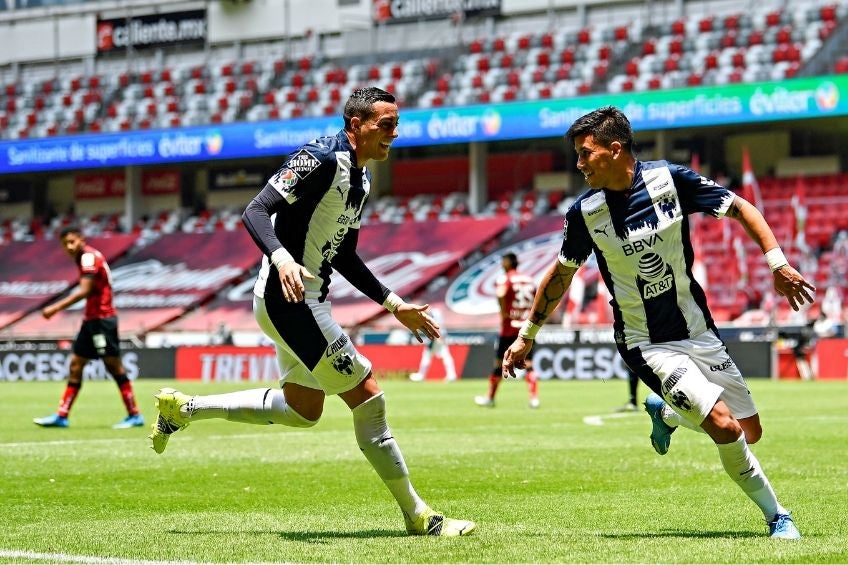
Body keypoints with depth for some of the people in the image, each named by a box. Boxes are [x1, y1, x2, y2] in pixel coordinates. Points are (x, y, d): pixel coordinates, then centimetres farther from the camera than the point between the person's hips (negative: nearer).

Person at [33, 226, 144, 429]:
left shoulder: (89, 256, -13)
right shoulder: (86, 258, 15)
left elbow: (84, 291, -23)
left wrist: (56, 307, -24)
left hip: (101, 319, -10)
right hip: (92, 319, 10)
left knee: (113, 365, -7)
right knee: (75, 364, 7)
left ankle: (134, 415, -2)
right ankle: (61, 416, 8)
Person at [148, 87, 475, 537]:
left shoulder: (360, 177, 13)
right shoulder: (322, 158, -16)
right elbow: (256, 211, -23)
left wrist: (394, 305, 20)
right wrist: (281, 258, -41)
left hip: (306, 301, 11)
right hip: (285, 297, -11)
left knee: (303, 410, 22)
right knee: (367, 398, -8)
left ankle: (182, 408, 29)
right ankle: (417, 516, 0)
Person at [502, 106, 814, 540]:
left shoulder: (670, 178, -11)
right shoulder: (585, 212, -10)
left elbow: (740, 209, -1)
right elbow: (561, 273, 7)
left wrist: (778, 264, -12)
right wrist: (526, 335, 12)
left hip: (698, 331, 3)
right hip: (647, 345, -3)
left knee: (750, 433, 7)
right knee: (724, 427, -20)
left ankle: (664, 411, 32)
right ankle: (776, 517, -1)